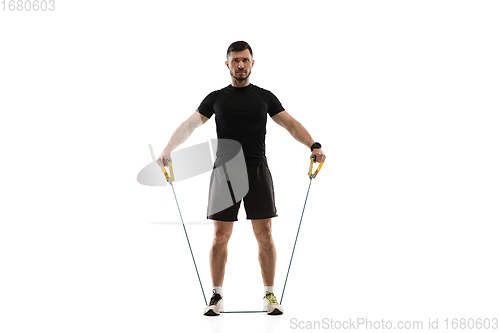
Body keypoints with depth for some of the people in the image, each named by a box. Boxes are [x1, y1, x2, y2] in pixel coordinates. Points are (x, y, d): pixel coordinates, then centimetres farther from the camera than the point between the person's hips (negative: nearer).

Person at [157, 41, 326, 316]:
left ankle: (270, 295, 8)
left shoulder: (265, 97, 9)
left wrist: (314, 146, -12)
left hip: (258, 173, 0)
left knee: (265, 235, -1)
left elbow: (291, 123, 5)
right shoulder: (216, 98, 9)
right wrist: (167, 150, -10)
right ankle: (216, 297, 9)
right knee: (220, 237, 0)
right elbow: (189, 125, 5)